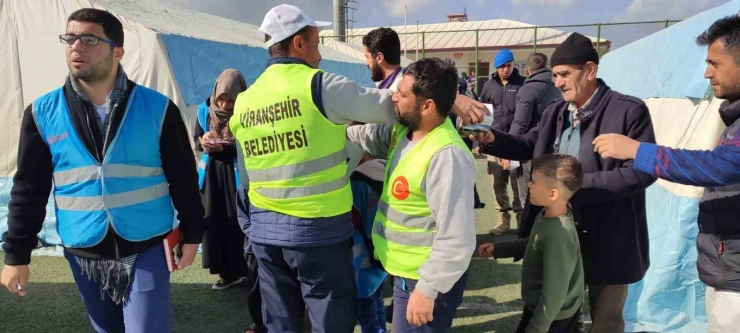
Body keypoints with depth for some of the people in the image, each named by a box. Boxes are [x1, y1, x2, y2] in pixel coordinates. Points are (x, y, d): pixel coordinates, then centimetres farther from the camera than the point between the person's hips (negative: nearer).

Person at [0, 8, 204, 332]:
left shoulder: (158, 108, -7)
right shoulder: (42, 113, -1)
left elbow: (183, 178, -1)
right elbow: (29, 189, 4)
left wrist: (191, 235, 2)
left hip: (147, 249, -2)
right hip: (85, 254, 3)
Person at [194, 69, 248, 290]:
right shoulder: (205, 111, 2)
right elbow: (196, 140, 10)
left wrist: (225, 147, -23)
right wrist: (203, 142, -12)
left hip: (237, 175, -4)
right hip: (211, 174, 5)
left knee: (239, 223, -3)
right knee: (214, 223, 7)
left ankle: (249, 271, 12)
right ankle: (227, 273, 20)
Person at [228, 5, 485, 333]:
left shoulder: (243, 103, 8)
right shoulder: (319, 86, -11)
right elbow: (386, 104, -10)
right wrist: (451, 98, -4)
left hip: (265, 227, 6)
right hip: (317, 226, -6)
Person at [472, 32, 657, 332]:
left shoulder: (629, 110, -15)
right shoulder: (555, 111, 5)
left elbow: (642, 171, -21)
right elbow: (529, 146, 12)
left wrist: (576, 185, -24)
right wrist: (492, 139, -7)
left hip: (608, 241, -6)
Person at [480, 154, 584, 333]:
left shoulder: (559, 236, -34)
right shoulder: (547, 216, -8)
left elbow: (554, 294, -28)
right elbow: (531, 244, 12)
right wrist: (498, 248, 5)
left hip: (552, 319, -8)